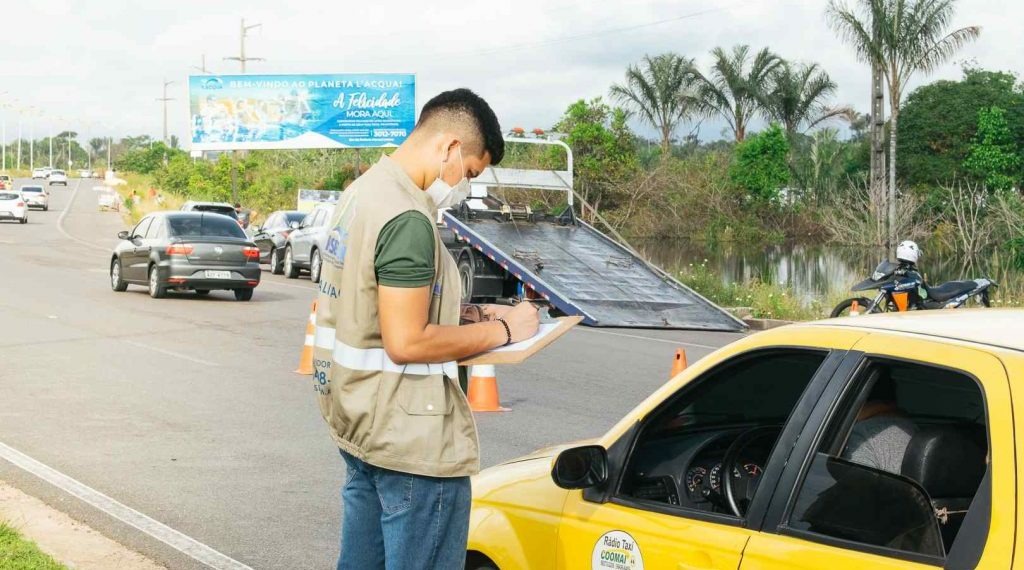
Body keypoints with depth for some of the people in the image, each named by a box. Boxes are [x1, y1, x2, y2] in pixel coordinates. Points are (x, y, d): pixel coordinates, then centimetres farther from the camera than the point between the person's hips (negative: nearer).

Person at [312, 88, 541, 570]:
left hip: (356, 421, 10)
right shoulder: (408, 219, -22)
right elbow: (405, 343, -24)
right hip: (410, 438, -10)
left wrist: (468, 316, 9)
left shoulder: (360, 192, 9)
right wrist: (500, 331, -15)